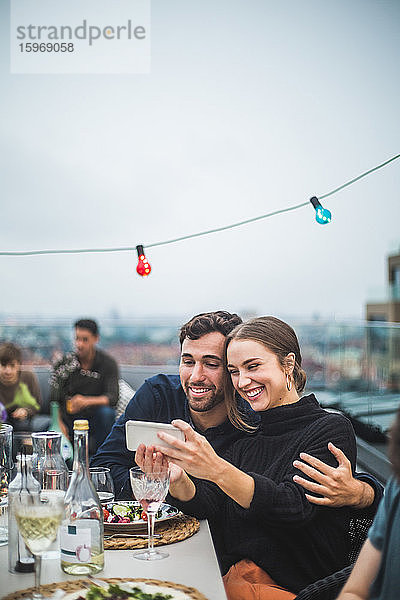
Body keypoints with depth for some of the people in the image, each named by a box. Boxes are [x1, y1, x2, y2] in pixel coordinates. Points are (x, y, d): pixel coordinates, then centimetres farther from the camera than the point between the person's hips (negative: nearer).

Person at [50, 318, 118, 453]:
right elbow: (54, 399, 1)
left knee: (106, 412, -33)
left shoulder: (107, 363, -5)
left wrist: (87, 401, -35)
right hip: (69, 420, 1)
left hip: (95, 419, -1)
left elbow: (113, 398, -17)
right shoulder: (65, 362, 0)